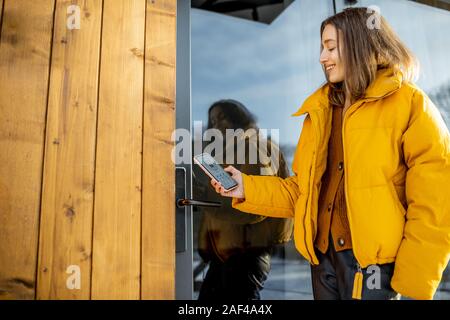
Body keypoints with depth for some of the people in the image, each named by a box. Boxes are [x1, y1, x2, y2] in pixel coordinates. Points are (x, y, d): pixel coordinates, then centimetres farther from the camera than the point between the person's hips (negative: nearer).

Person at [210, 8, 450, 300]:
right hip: (322, 254, 6)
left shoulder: (409, 103, -7)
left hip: (373, 260, -5)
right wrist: (248, 188, -1)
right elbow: (303, 190, 10)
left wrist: (415, 283, -14)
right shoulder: (320, 110, 10)